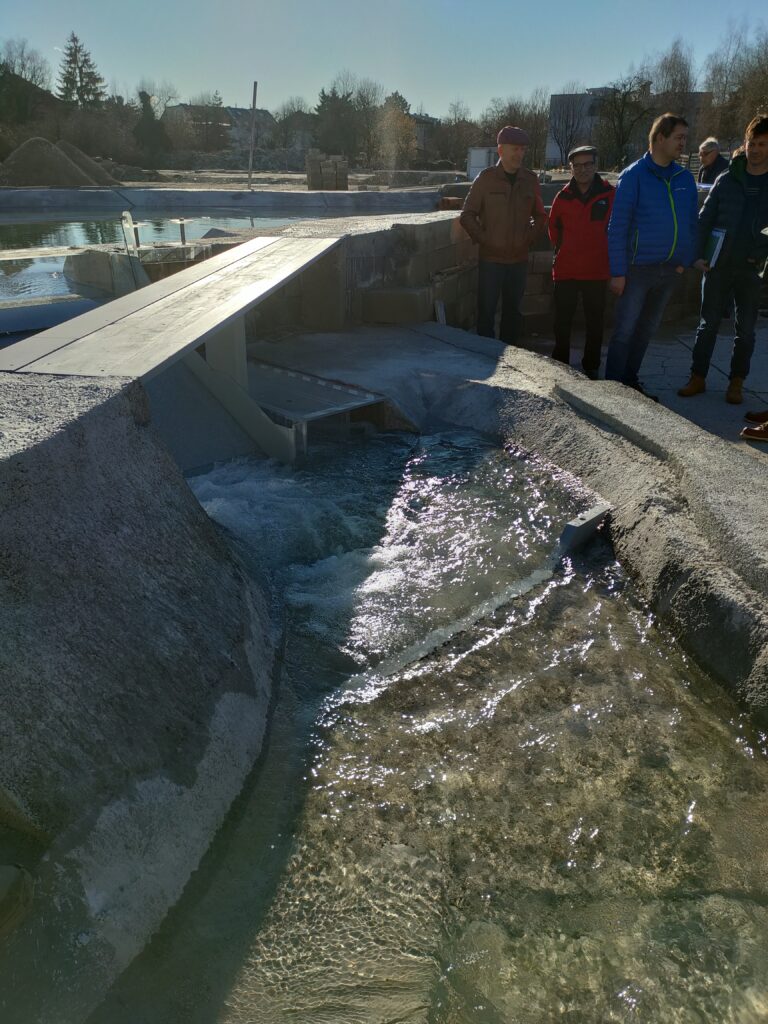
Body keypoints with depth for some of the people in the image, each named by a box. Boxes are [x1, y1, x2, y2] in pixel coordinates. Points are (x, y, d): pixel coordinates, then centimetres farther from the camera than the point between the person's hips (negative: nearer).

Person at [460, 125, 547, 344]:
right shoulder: (486, 178, -2)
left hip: (519, 259, 3)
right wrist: (483, 240, -6)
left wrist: (529, 239, 4)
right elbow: (467, 216, 1)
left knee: (513, 313, 9)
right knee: (486, 313, -3)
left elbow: (540, 216, 17)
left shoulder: (530, 180, 6)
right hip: (491, 259, -3)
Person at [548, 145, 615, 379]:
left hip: (597, 270, -1)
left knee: (594, 322, 6)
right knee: (562, 321, 6)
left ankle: (591, 367, 17)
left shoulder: (609, 194, -2)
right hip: (565, 269, 1)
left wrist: (603, 253, 9)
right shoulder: (563, 196, 3)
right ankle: (560, 365, 18)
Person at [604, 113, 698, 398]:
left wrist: (685, 260, 4)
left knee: (646, 329, 13)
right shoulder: (633, 176, -8)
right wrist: (618, 272, -15)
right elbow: (617, 226, -11)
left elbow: (691, 223, 14)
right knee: (625, 330, -5)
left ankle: (630, 381, 24)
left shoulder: (685, 178, 9)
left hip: (670, 269, 6)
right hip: (639, 268, -6)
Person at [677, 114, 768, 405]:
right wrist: (699, 254, -5)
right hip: (718, 265, 0)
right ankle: (698, 378, 14)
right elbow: (705, 219, 5)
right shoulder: (727, 179, 3)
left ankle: (736, 383, 17)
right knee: (708, 324, 5)